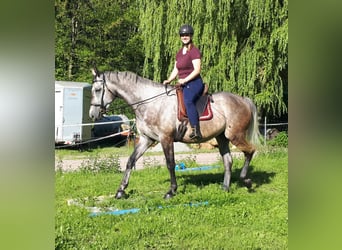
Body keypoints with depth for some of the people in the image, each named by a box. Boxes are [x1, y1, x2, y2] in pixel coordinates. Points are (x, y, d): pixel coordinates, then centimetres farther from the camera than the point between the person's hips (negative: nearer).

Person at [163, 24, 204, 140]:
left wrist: (185, 80, -24)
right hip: (183, 85, 10)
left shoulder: (194, 51, -6)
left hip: (194, 83, -10)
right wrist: (168, 80, 4)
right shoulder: (179, 53, 20)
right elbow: (176, 70, 21)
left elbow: (197, 70, -15)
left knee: (188, 101, -36)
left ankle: (196, 131, -44)